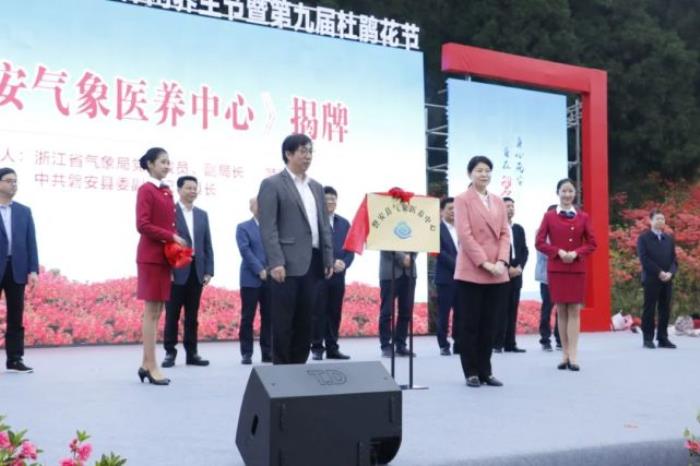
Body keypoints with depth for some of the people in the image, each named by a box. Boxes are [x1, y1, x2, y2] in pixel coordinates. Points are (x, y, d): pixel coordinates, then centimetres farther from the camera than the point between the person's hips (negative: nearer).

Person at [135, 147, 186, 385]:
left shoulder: (166, 192, 15)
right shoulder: (146, 190, -8)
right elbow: (143, 225, -16)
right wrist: (172, 237, -16)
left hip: (165, 257, 8)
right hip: (151, 257, -8)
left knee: (157, 312, 8)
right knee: (151, 311, -5)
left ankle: (146, 364, 14)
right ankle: (151, 366, -1)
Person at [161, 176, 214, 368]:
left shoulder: (202, 215, 14)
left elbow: (207, 245, 12)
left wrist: (208, 271, 4)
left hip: (197, 271, 5)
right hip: (176, 271, -5)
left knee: (192, 315, 9)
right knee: (172, 315, 2)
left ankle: (191, 353, 13)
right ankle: (170, 353, 9)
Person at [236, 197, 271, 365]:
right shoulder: (243, 227, 5)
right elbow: (245, 251, -7)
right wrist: (260, 270, -15)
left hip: (270, 279, 3)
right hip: (251, 279, -3)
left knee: (268, 317, 3)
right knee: (247, 317, -1)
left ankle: (267, 352, 9)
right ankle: (246, 353, 4)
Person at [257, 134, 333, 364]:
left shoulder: (316, 187, 19)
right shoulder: (272, 184, -2)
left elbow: (324, 226, 17)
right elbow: (268, 227, -10)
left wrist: (328, 259, 9)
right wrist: (276, 262, -18)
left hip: (313, 263, 7)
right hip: (288, 264, -6)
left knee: (305, 322, 9)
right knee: (283, 323, -3)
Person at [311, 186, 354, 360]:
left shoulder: (344, 223, 16)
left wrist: (344, 263, -7)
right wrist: (331, 263, -15)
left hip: (338, 275, 5)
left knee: (335, 313, 8)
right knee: (318, 313, -1)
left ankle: (332, 348, 14)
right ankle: (317, 348, 5)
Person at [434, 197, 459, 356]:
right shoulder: (437, 229, -2)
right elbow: (439, 251, -12)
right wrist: (456, 265, -16)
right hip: (446, 277, -5)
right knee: (444, 313, -1)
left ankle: (459, 344, 10)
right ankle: (444, 345, 5)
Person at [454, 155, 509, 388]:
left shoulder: (498, 201, 15)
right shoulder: (462, 200, -1)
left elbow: (505, 233, 10)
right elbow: (464, 235, -10)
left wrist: (501, 261, -6)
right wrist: (484, 263, -16)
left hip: (497, 274, 5)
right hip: (471, 272, -5)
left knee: (489, 324, 8)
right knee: (470, 324, 1)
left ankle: (486, 371, 16)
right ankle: (471, 372, 9)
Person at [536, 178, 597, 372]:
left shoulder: (583, 217, 6)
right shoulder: (549, 216, 2)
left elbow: (592, 243, 5)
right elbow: (540, 242, 0)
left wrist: (576, 253, -12)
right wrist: (558, 252, -14)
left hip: (577, 269, 1)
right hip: (556, 269, -1)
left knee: (574, 311, -3)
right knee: (561, 311, 3)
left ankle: (573, 356, -5)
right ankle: (565, 355, 8)